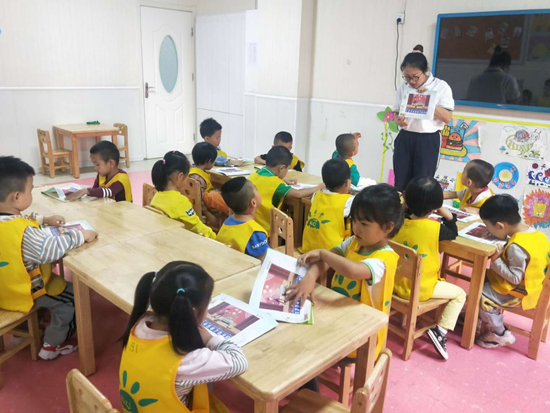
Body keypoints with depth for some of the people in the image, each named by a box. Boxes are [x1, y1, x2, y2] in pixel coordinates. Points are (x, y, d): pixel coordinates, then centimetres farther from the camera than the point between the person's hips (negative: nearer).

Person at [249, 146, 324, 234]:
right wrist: (319, 187, -10)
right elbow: (298, 194, -24)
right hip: (264, 228, -8)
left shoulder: (255, 174, 3)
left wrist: (284, 181, 18)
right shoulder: (274, 182, -19)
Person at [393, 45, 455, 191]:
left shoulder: (441, 86, -4)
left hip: (428, 140, -3)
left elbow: (447, 117, -8)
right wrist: (399, 121, -12)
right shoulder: (403, 88, 6)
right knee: (400, 183, 6)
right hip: (404, 139, 4)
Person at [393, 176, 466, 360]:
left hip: (396, 283, 6)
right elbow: (453, 234, 2)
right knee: (459, 294, 14)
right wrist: (449, 216, 5)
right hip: (421, 289, -5)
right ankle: (440, 330, 0)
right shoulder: (436, 228, -20)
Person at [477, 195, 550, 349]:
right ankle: (487, 319, 22)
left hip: (517, 294, -10)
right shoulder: (538, 234, -4)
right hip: (530, 286, 10)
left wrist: (495, 261, -22)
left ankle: (501, 335, 8)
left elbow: (515, 278, -28)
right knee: (482, 279, 15)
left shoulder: (516, 246, -32)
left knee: (479, 295, -10)